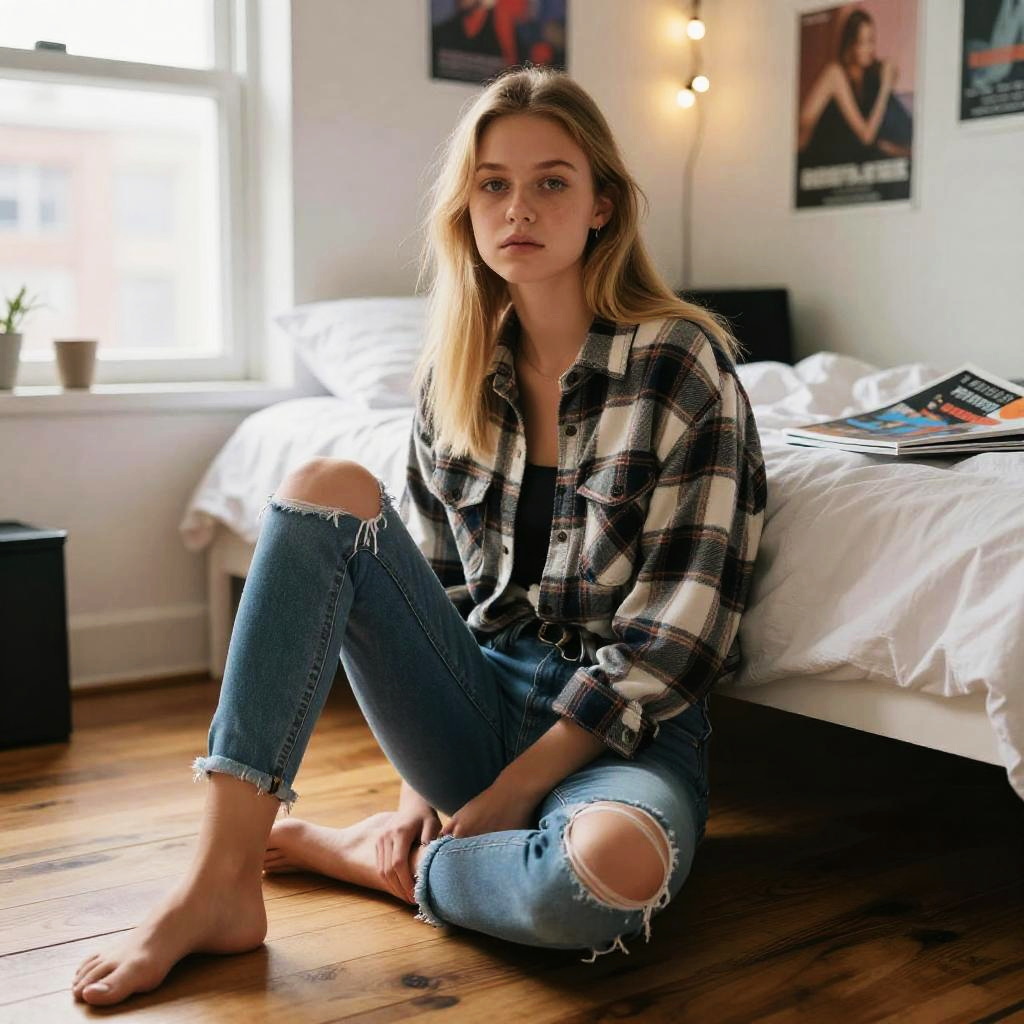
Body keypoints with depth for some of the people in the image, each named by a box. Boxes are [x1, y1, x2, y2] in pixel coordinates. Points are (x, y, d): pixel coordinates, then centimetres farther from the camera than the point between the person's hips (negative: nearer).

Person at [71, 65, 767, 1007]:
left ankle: (352, 857, -8)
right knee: (328, 491, -18)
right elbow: (426, 587, 10)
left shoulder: (684, 363, -8)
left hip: (624, 728, -3)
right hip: (480, 701, 4)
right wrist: (418, 783, 0)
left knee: (617, 867, -40)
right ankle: (219, 885, -22)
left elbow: (678, 628, -13)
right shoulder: (457, 373, 7)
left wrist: (508, 794, -14)